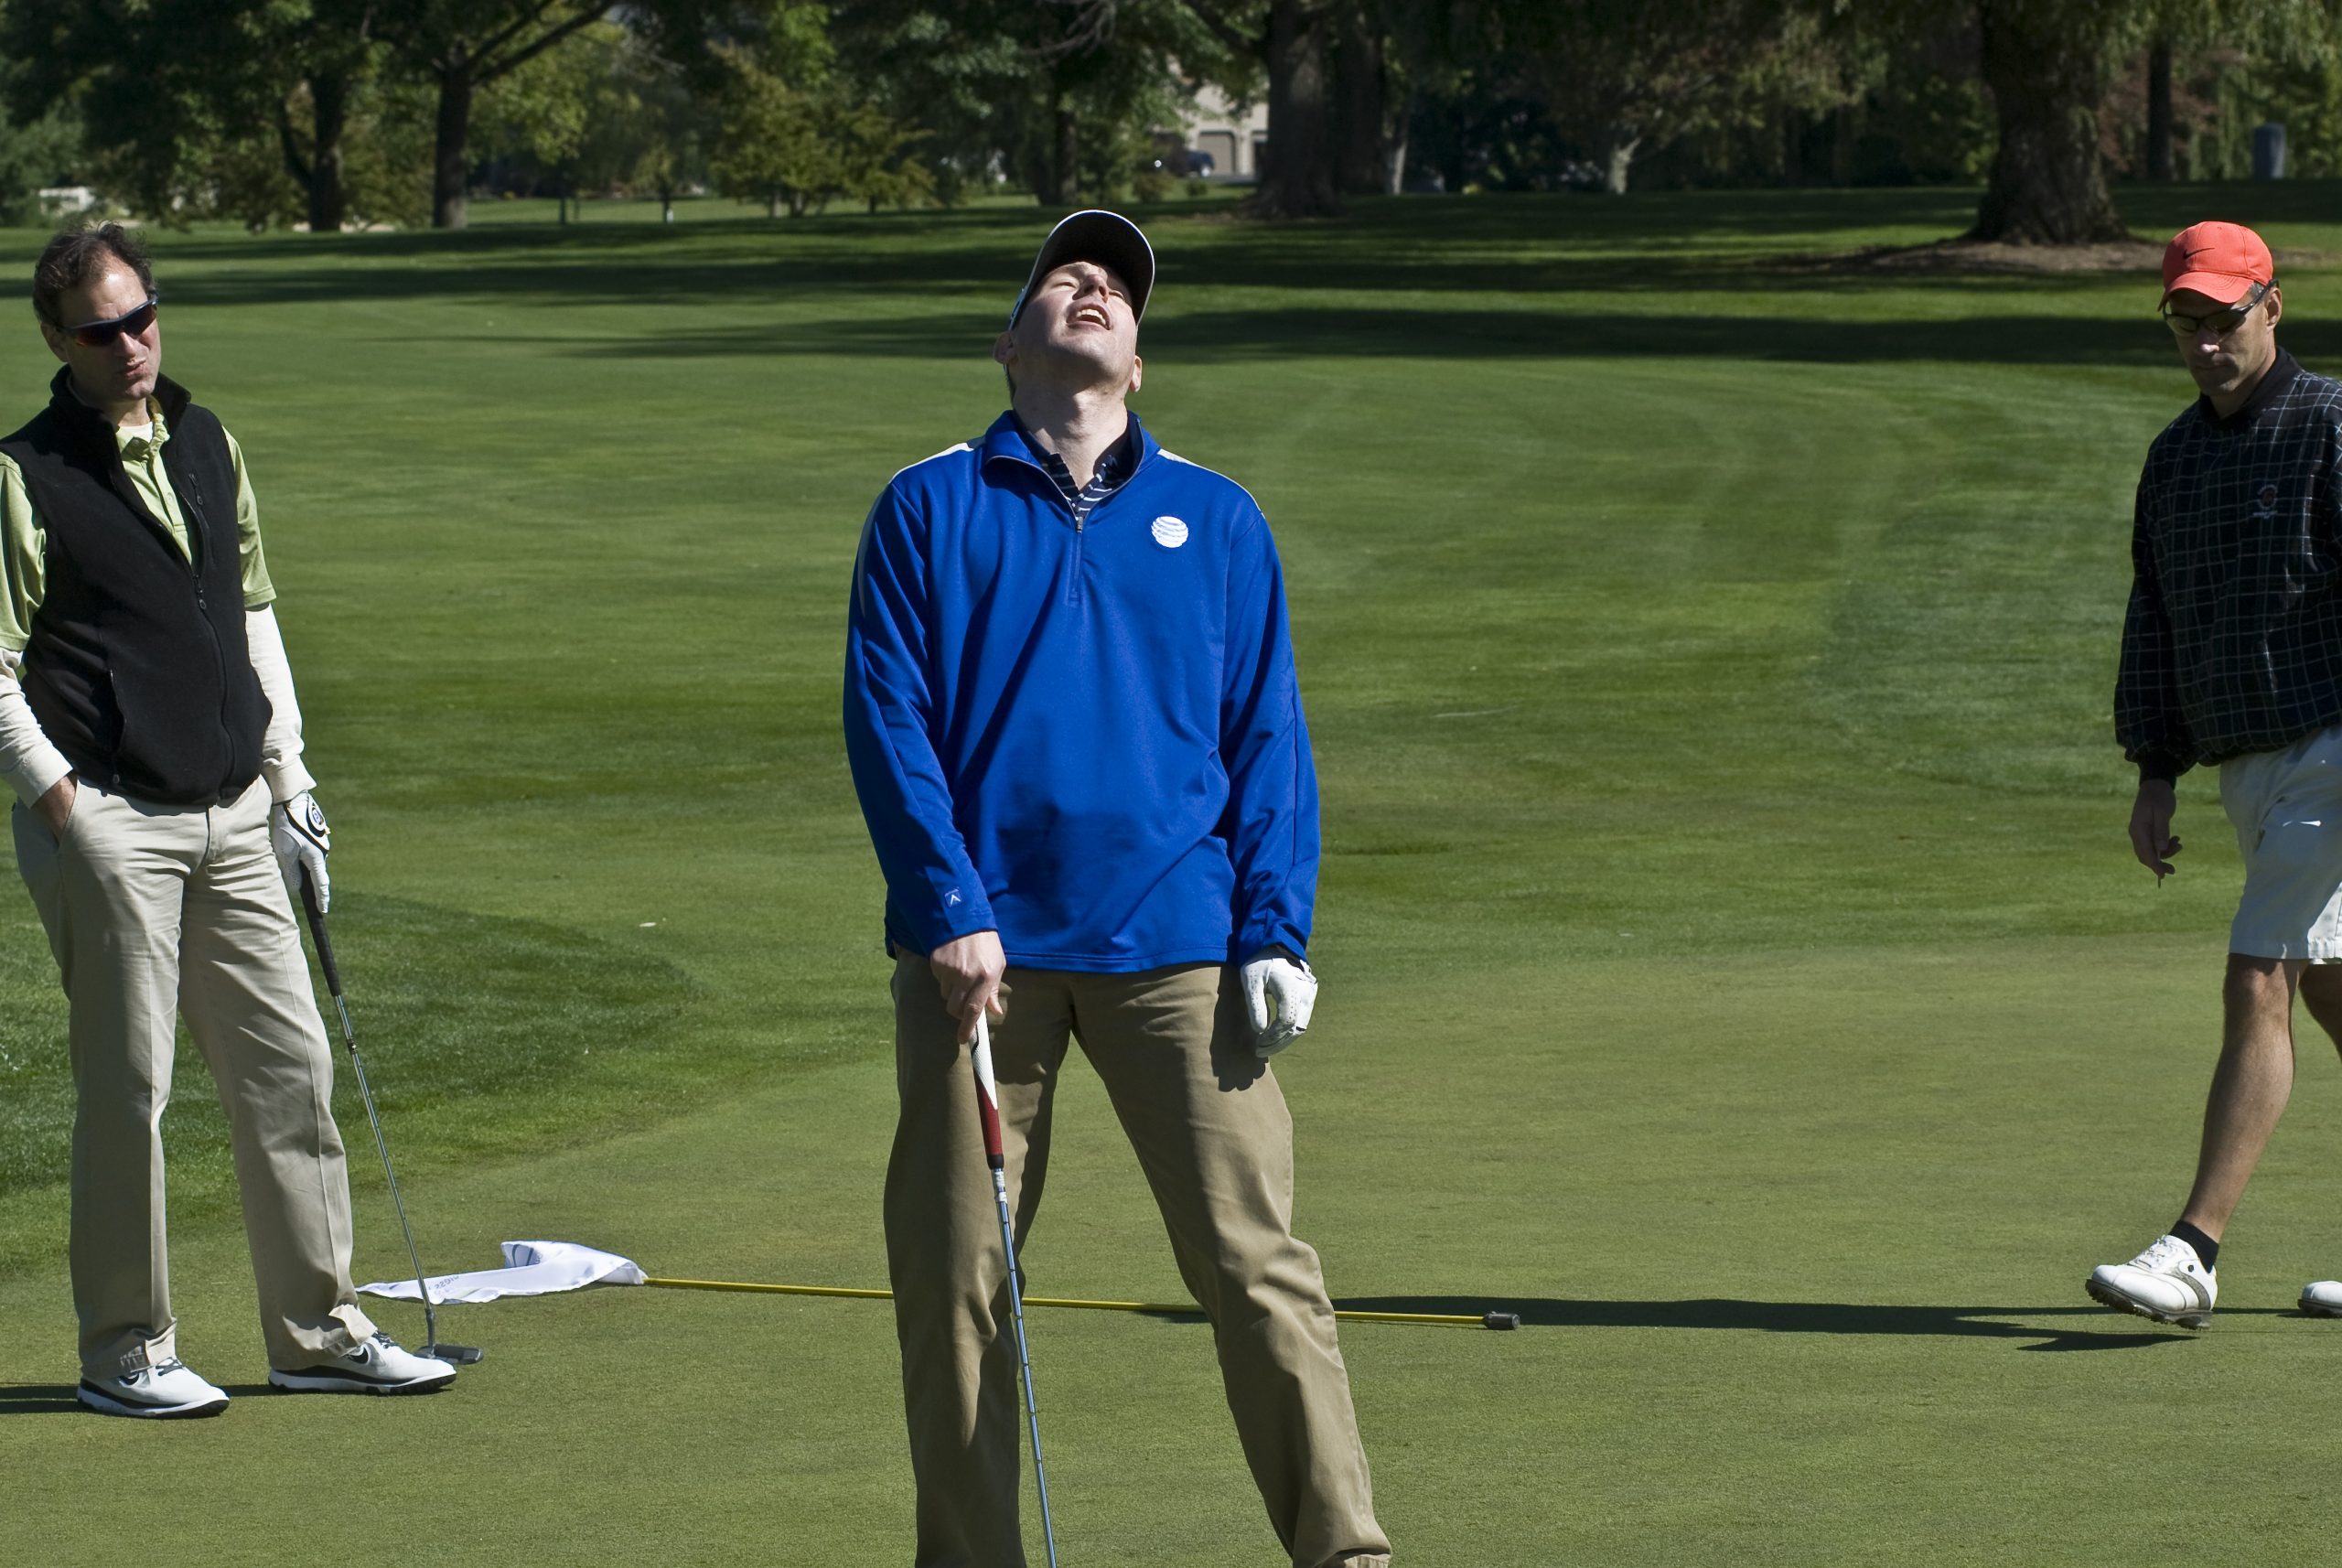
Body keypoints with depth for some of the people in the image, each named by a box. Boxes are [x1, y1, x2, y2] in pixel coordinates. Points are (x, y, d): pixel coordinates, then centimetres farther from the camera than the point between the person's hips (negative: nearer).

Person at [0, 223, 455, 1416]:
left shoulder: (208, 446, 13)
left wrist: (287, 779, 16)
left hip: (231, 820, 6)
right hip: (108, 824, -6)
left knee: (289, 1067, 7)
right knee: (127, 1085, -3)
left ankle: (318, 1328, 17)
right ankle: (124, 1351, 7)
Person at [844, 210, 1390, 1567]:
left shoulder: (1216, 520, 12)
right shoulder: (930, 511, 8)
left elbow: (1267, 733, 10)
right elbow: (888, 717, 1)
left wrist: (1275, 931, -1)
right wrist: (949, 909, -9)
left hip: (1174, 946, 0)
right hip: (984, 947, 0)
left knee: (1259, 1263, -5)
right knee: (954, 1280, 2)